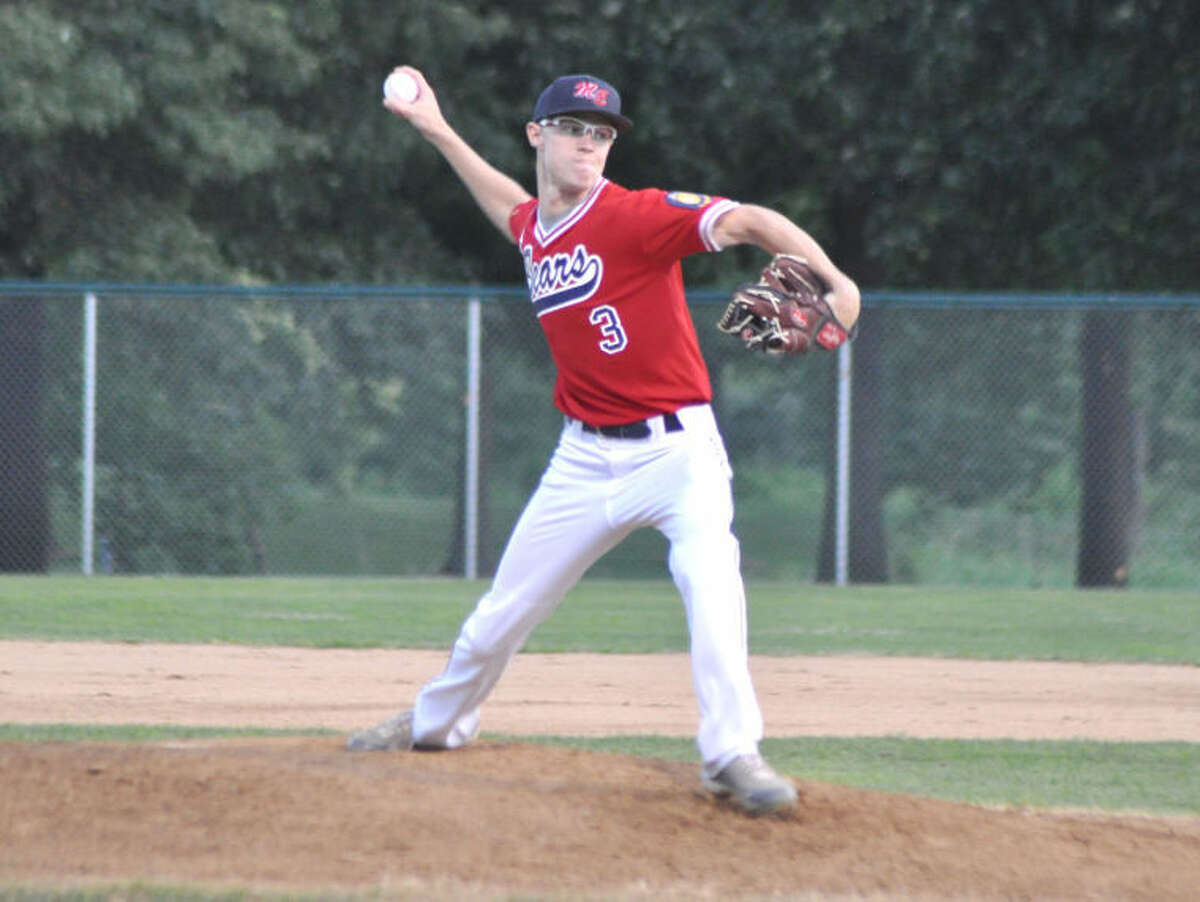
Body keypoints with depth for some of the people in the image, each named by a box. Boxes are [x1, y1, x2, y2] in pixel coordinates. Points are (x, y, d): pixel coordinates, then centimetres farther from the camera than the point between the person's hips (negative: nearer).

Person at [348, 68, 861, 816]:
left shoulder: (635, 216, -15)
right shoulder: (534, 228, 5)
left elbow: (749, 221, -25)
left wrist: (834, 282, -40)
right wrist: (437, 131, 35)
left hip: (676, 447, -6)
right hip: (588, 458, 6)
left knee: (709, 574, -32)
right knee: (500, 615, 14)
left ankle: (733, 756, -30)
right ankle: (438, 723, 39)